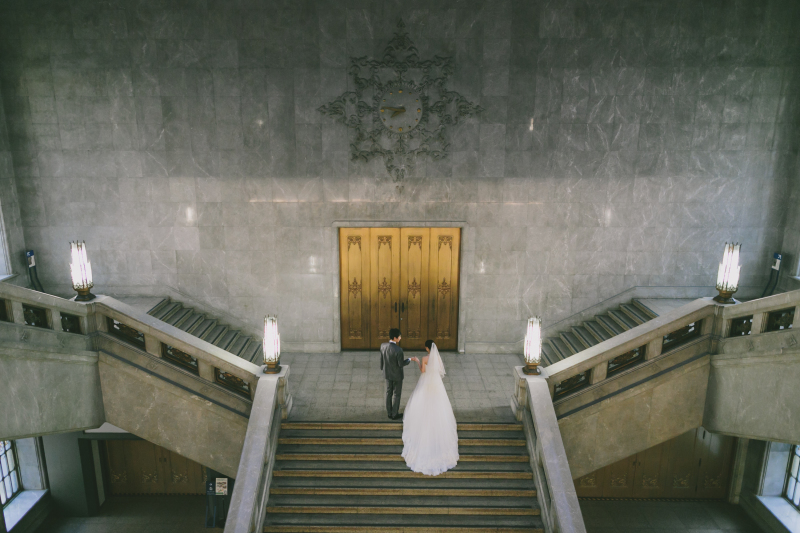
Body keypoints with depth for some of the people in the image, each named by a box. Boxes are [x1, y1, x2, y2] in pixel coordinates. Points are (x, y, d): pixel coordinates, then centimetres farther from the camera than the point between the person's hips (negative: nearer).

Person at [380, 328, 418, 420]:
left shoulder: (383, 346, -13)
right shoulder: (398, 350, -32)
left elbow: (381, 359, 0)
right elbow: (401, 364, -22)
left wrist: (383, 369, 16)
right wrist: (411, 359, -9)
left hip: (387, 374, 6)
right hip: (397, 375, -6)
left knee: (389, 393, 20)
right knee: (396, 394, 13)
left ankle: (389, 413, 34)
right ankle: (395, 414, 26)